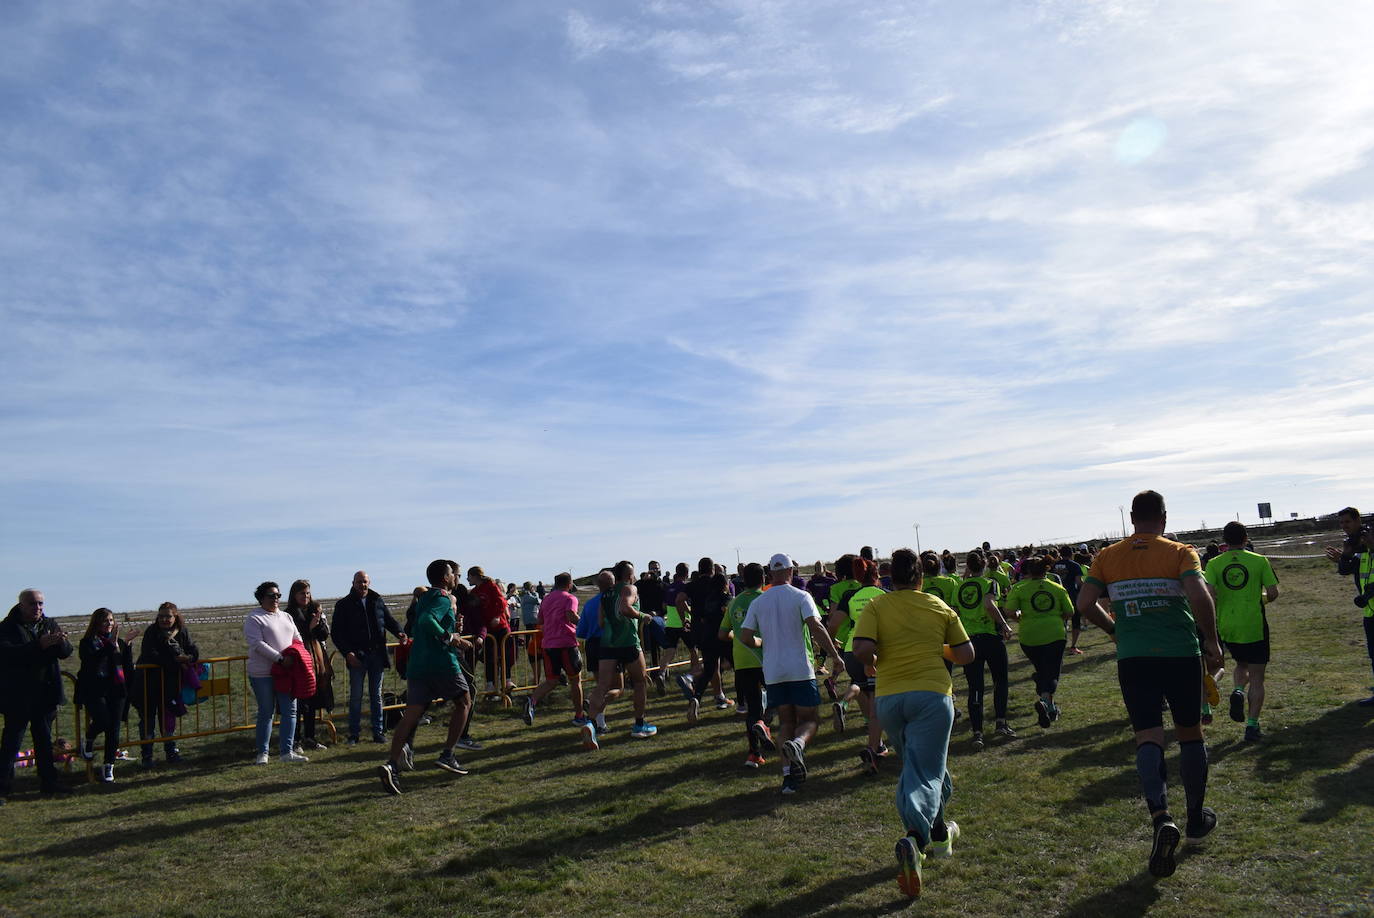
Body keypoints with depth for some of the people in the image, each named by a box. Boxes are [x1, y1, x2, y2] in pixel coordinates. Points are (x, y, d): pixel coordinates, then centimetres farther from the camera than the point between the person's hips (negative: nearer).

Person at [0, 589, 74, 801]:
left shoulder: (50, 625, 7)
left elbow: (66, 653, 1)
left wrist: (61, 642, -21)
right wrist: (39, 645, -35)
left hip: (45, 693, 5)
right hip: (17, 695, -5)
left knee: (44, 739, 14)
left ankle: (48, 781, 22)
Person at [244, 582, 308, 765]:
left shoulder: (286, 617, 18)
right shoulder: (254, 619, -3)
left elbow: (298, 639, 19)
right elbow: (258, 644, -15)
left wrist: (298, 656, -1)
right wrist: (280, 658, -21)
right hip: (263, 674, -5)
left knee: (290, 711, 0)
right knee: (266, 713, 3)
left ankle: (287, 752, 3)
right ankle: (262, 753, 15)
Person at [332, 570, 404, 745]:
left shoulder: (378, 601, 10)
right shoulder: (344, 605, 2)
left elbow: (390, 620, 12)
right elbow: (337, 634, 0)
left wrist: (399, 632, -10)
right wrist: (347, 652, -13)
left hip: (376, 654, 2)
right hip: (356, 656, -2)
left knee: (376, 696, 8)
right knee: (355, 696, 1)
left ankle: (378, 732, 14)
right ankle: (354, 733, 10)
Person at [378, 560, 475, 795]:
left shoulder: (424, 598, 20)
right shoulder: (443, 598, -8)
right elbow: (426, 620, -27)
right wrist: (449, 637, -17)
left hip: (417, 665, 7)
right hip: (442, 663, -7)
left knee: (412, 713, 0)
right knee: (463, 702, 13)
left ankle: (393, 764, -16)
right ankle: (447, 755, 9)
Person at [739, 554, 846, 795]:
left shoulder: (757, 603, 6)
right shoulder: (800, 596, -5)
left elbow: (745, 637, 4)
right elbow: (816, 627, -18)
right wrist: (835, 655, -13)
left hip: (773, 673, 3)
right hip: (801, 669, -3)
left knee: (785, 721, 13)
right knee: (808, 720, 8)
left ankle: (789, 774, 3)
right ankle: (798, 743, -25)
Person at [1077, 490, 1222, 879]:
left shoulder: (1107, 557, 4)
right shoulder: (1180, 552, -3)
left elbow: (1084, 603, -1)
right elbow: (1199, 597, -18)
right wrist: (1212, 643, -6)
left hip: (1133, 658, 1)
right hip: (1180, 654, -1)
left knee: (1148, 738, 0)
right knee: (1190, 734, 16)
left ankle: (1161, 818, -21)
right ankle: (1197, 817, 30)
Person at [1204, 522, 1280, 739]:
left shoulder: (1213, 564, -1)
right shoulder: (1259, 561, -3)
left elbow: (1209, 594, -12)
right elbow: (1273, 593, -4)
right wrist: (1262, 599, 18)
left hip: (1227, 627, 2)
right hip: (1254, 626, -2)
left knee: (1241, 664, 26)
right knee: (1256, 676, 7)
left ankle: (1238, 691, -3)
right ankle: (1252, 725, 1)